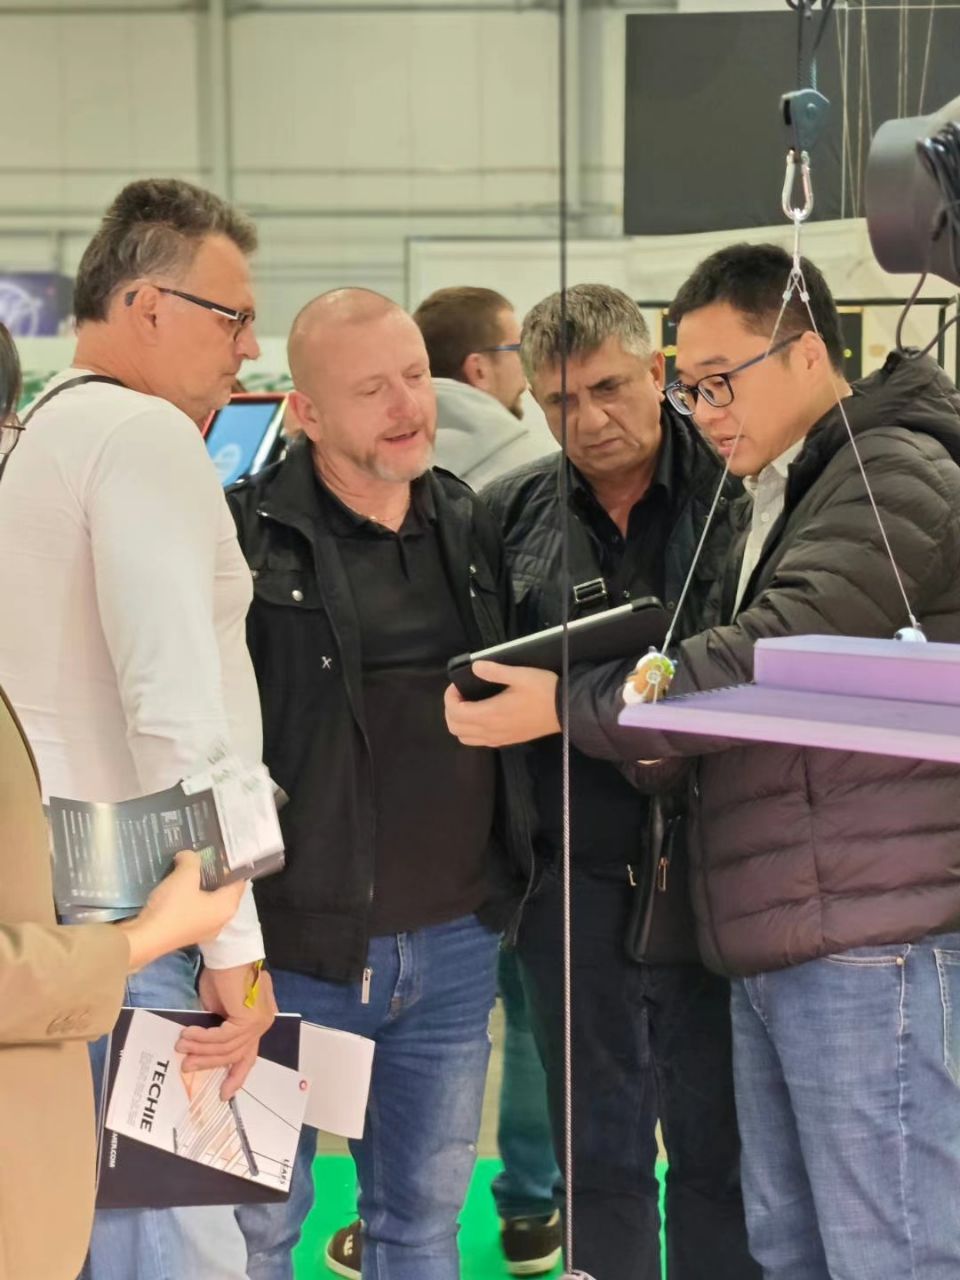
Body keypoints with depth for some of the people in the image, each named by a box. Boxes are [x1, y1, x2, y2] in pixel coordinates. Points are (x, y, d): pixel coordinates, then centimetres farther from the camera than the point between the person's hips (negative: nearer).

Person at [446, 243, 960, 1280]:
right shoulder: (781, 499, 21)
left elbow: (775, 655, -20)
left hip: (873, 945, -9)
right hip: (774, 951, 9)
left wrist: (568, 706, -13)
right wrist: (665, 732, 4)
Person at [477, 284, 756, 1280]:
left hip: (710, 872, -2)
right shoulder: (506, 516, 5)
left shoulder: (740, 491, -2)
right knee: (600, 1155, 13)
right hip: (575, 872, 2)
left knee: (720, 1147, 10)